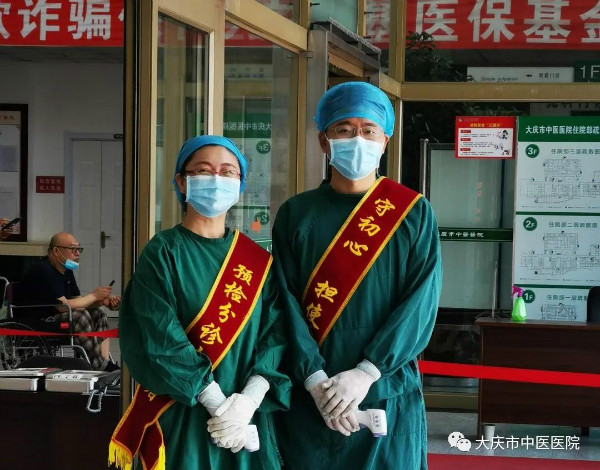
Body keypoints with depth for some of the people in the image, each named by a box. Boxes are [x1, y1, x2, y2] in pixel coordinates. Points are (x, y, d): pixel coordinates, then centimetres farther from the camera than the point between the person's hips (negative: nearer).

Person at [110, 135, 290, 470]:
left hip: (248, 417, 3)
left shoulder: (259, 262, 7)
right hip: (181, 417, -3)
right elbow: (163, 341, -13)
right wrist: (220, 407, -18)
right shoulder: (162, 253, -4)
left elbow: (275, 336, -2)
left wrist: (247, 403, -17)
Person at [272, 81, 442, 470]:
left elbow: (421, 302, -7)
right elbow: (287, 304, -2)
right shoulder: (296, 214, 4)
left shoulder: (413, 213, 2)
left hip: (388, 395, -1)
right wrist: (316, 380, -16)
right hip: (310, 398, 1)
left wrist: (365, 373, -16)